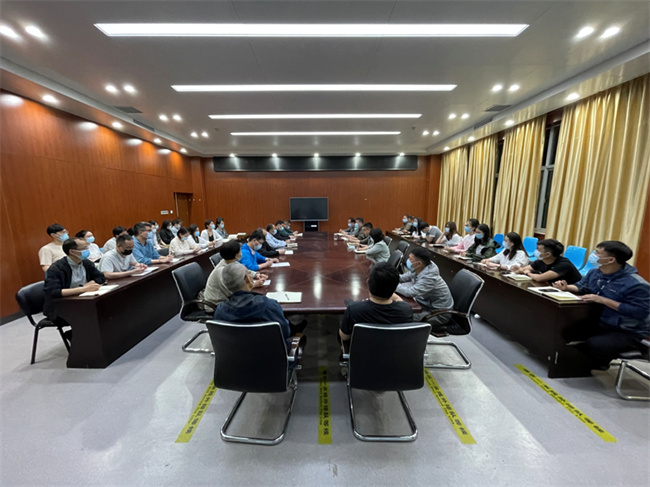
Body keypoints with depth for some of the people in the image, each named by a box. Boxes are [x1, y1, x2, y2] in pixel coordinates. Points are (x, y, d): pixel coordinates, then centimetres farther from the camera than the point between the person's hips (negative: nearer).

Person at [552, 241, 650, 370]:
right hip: (599, 323, 7)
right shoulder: (595, 273, -1)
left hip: (628, 333, -7)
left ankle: (598, 363, 6)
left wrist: (603, 300, -30)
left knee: (593, 345, -32)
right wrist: (566, 287, -6)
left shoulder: (636, 284, -24)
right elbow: (581, 286, 17)